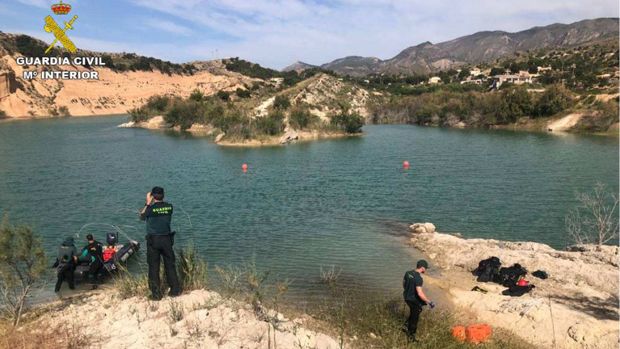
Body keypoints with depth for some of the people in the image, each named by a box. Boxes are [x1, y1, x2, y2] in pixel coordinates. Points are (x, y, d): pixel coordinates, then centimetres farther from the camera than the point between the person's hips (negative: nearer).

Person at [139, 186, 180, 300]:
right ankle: (175, 290, 19)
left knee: (154, 267, 7)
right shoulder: (169, 207, -4)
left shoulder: (151, 209, -13)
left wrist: (147, 203, 6)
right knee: (170, 265, 13)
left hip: (153, 240, -3)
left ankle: (156, 294, 11)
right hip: (167, 239, 3)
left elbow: (140, 216, 7)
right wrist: (151, 204, 13)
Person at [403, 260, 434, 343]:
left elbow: (404, 284, 11)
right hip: (414, 300, -7)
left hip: (406, 297, 7)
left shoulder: (408, 273, -5)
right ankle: (411, 337, 25)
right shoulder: (419, 278, -29)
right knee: (414, 318, 11)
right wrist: (430, 302, -24)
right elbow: (420, 294, -33)